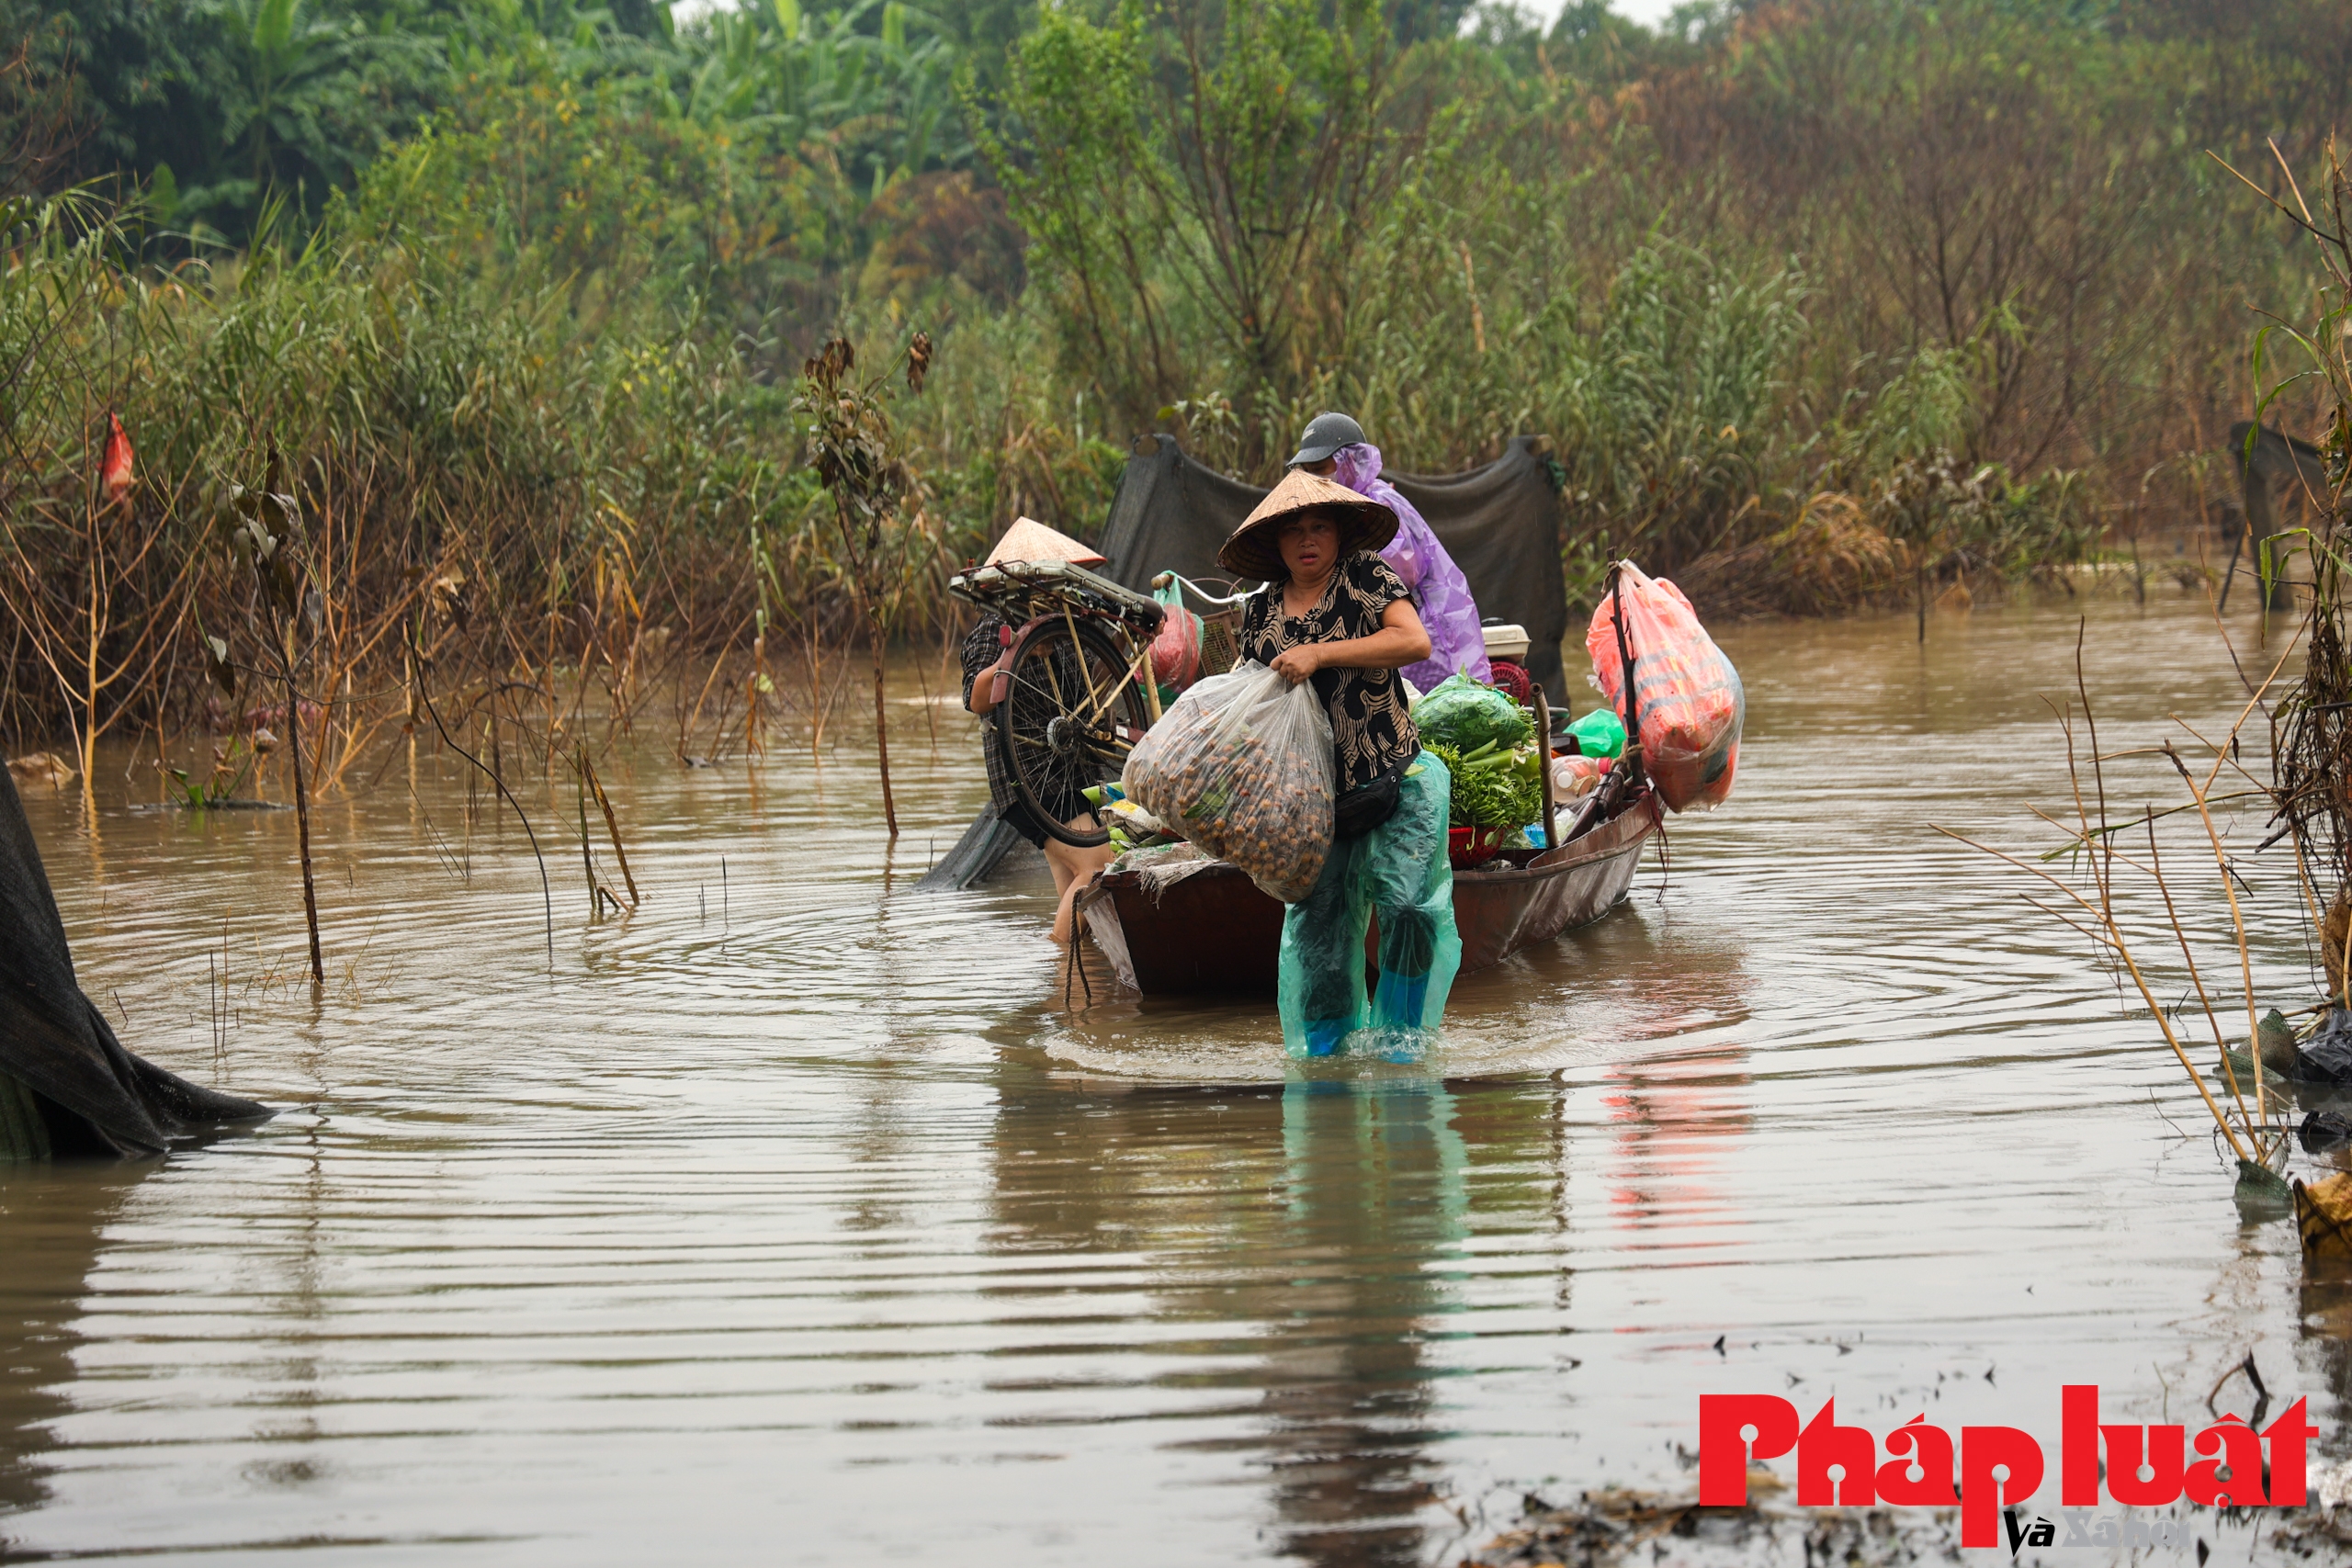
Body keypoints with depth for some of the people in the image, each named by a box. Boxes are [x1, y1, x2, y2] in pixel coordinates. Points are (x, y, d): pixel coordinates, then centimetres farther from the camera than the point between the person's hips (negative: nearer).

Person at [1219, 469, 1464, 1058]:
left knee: (1407, 901, -14)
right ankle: (1324, 1045, 14)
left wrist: (1320, 654, -20)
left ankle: (1400, 1035, 0)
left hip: (1395, 783, -4)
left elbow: (1415, 641, -17)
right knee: (1317, 917, 2)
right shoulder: (1259, 612, 10)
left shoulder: (1367, 577, -1)